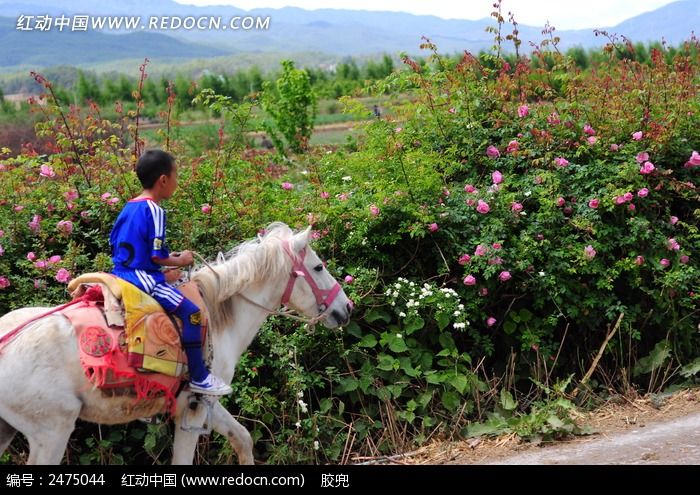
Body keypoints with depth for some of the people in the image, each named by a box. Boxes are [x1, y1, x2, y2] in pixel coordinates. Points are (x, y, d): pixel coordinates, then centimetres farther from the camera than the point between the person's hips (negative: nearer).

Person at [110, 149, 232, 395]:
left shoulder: (128, 207, 12)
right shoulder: (155, 210, -15)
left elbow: (114, 243, 18)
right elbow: (157, 255, -18)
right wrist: (180, 260, 2)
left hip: (121, 272, 10)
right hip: (143, 276, -10)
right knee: (191, 311, -11)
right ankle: (199, 377, -9)